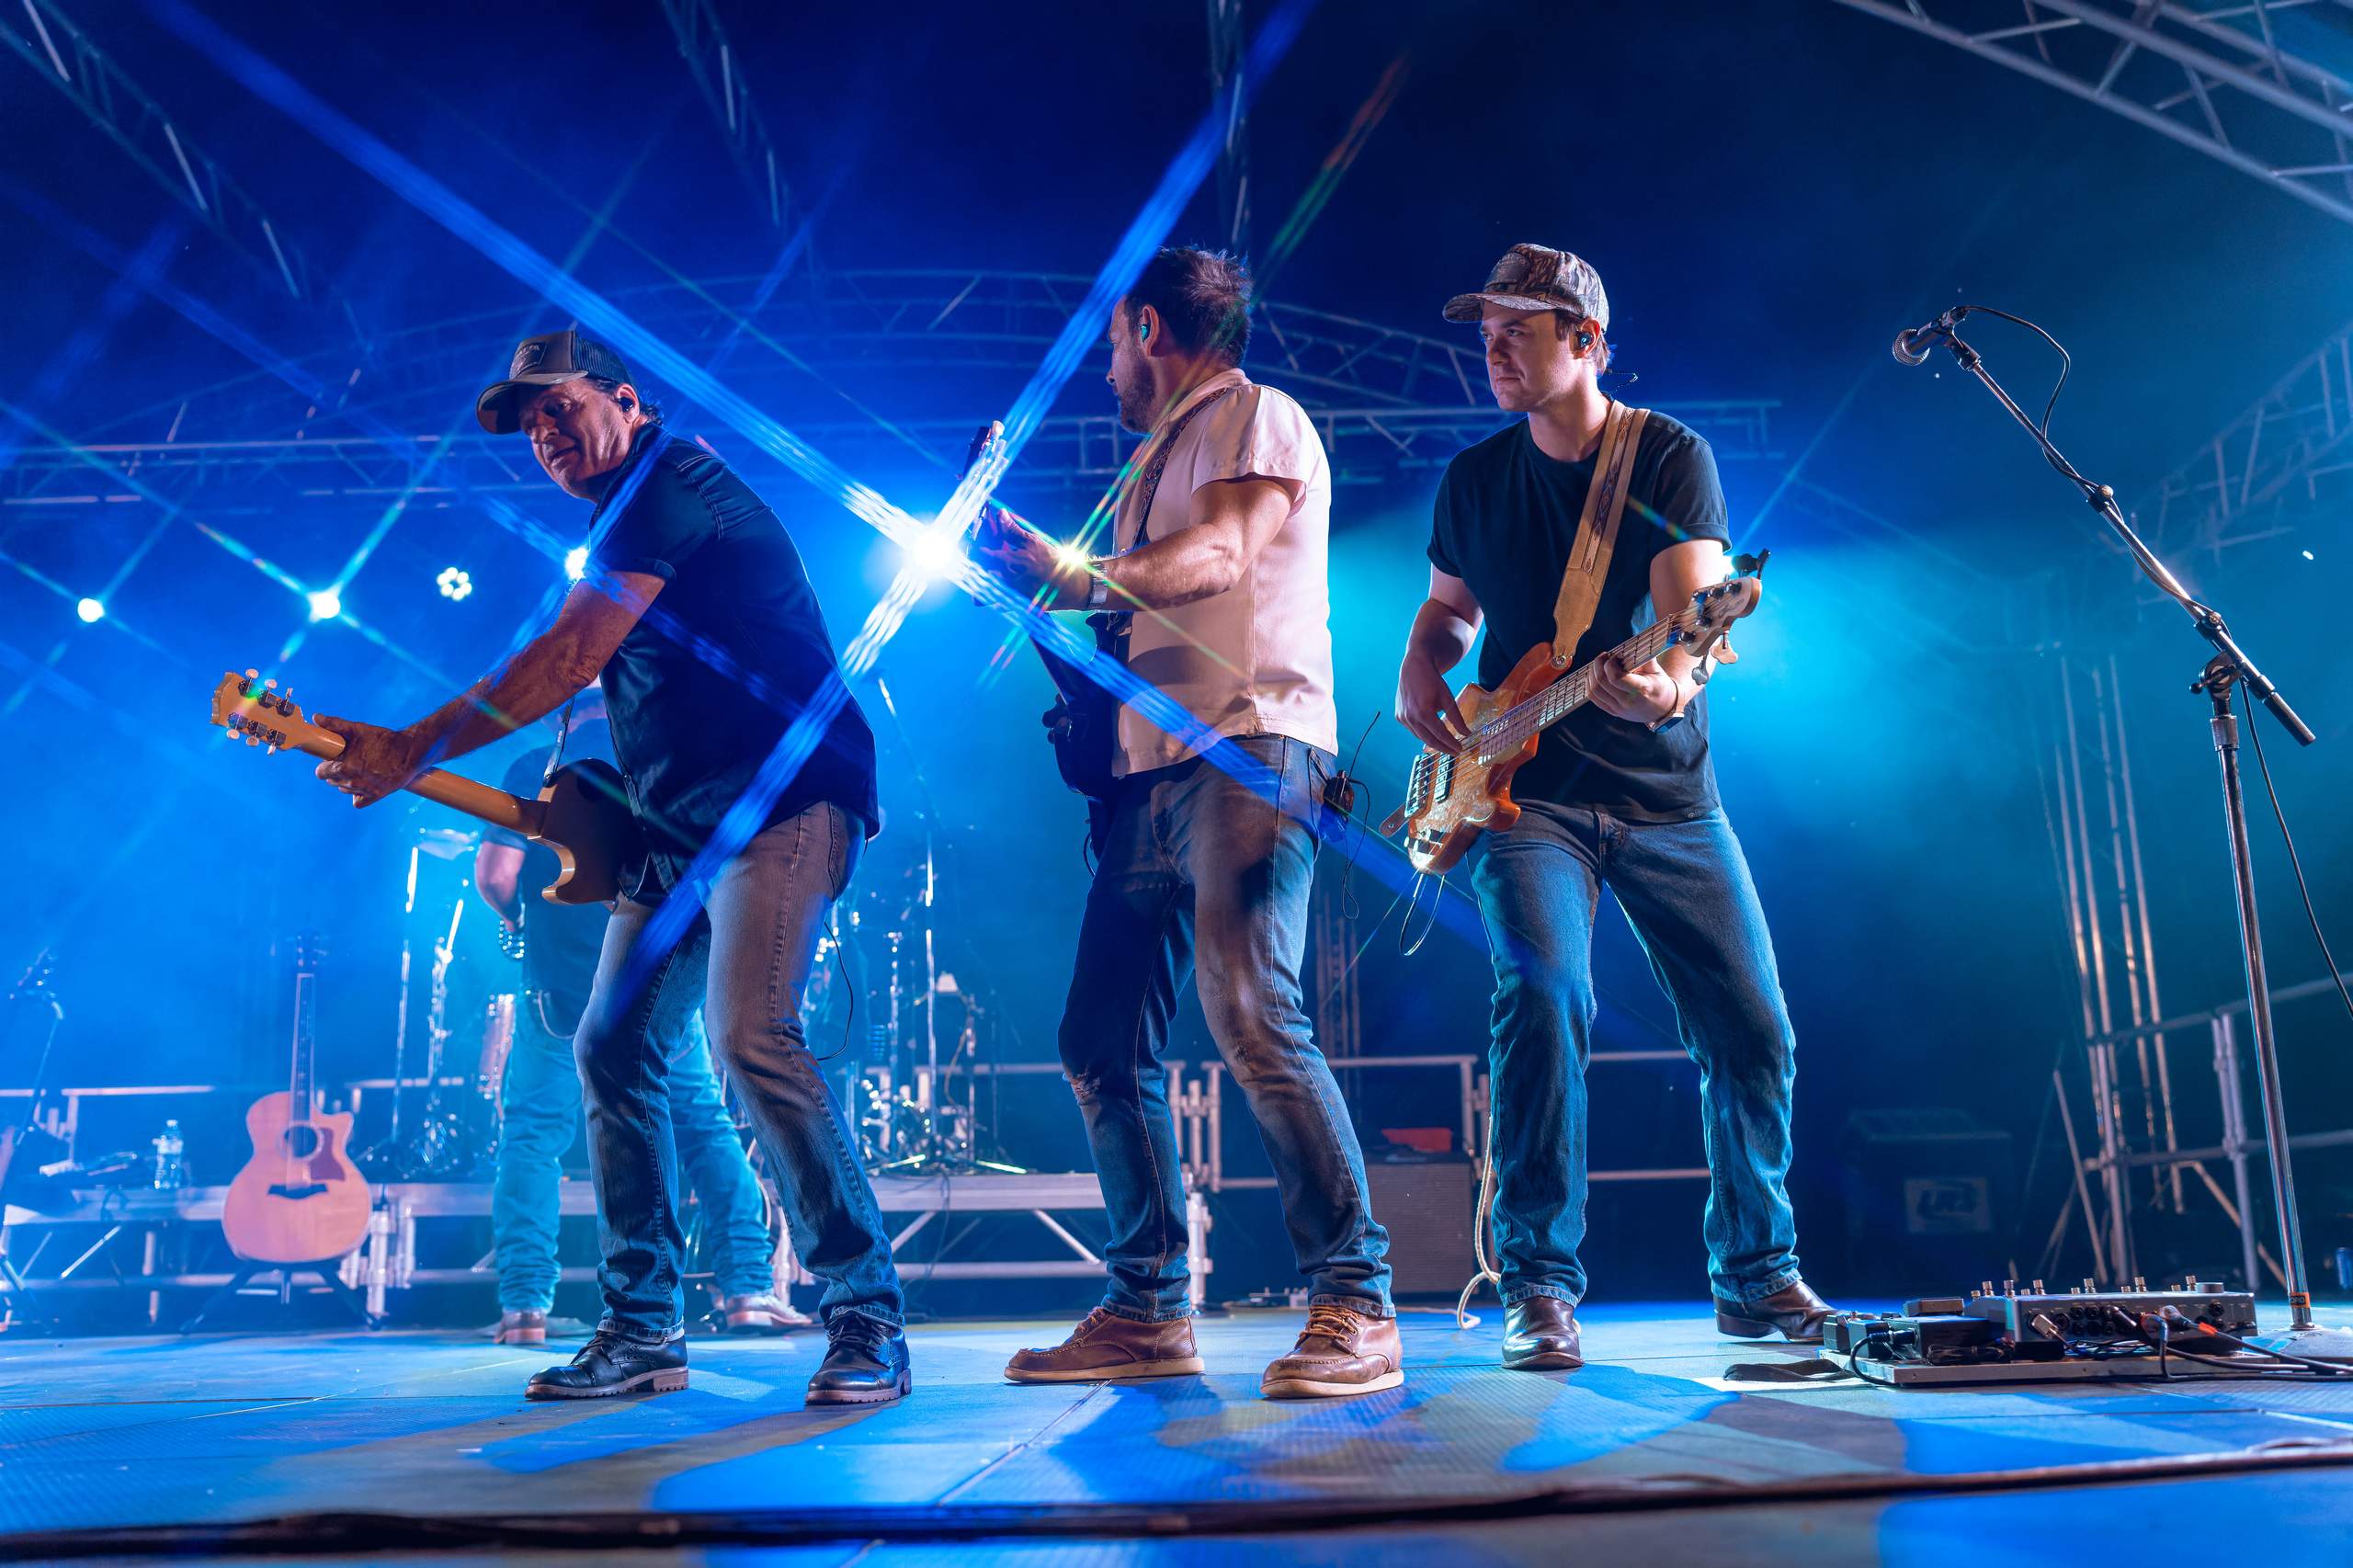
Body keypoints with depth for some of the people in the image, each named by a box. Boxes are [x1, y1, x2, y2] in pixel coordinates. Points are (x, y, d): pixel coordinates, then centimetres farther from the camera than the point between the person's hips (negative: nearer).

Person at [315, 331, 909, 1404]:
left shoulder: (668, 484, -10)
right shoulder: (630, 520, 22)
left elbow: (569, 658, -19)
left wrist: (412, 750, -15)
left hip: (785, 802, -10)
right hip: (681, 829, 10)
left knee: (751, 1038, -23)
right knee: (612, 1051, 5)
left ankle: (868, 1322, -14)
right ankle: (642, 1331, 13)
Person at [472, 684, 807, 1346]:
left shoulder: (533, 771, 2)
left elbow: (494, 876, -7)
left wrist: (521, 919, 13)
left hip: (561, 988, -1)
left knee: (531, 1137, 10)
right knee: (706, 1128, 10)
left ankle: (524, 1307, 4)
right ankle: (748, 1288, 3)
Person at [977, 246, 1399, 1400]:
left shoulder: (1256, 416, 3)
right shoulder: (1160, 461, 30)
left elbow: (1217, 557, -15)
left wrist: (1073, 577, -25)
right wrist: (1025, 561, 22)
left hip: (1250, 751, -9)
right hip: (1156, 767, 9)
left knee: (1251, 1014, -21)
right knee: (1103, 1045, 4)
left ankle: (1356, 1306, -14)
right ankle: (1147, 1311, 12)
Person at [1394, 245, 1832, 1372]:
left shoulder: (1670, 457, -2)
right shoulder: (1474, 476, 8)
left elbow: (1694, 603, -16)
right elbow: (1448, 606, 22)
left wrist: (1671, 681, -38)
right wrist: (1419, 677, 0)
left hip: (1667, 797, 0)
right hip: (1526, 793, 0)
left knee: (1752, 1030, 0)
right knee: (1544, 995, -22)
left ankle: (1755, 1275, 22)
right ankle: (1539, 1287, -10)